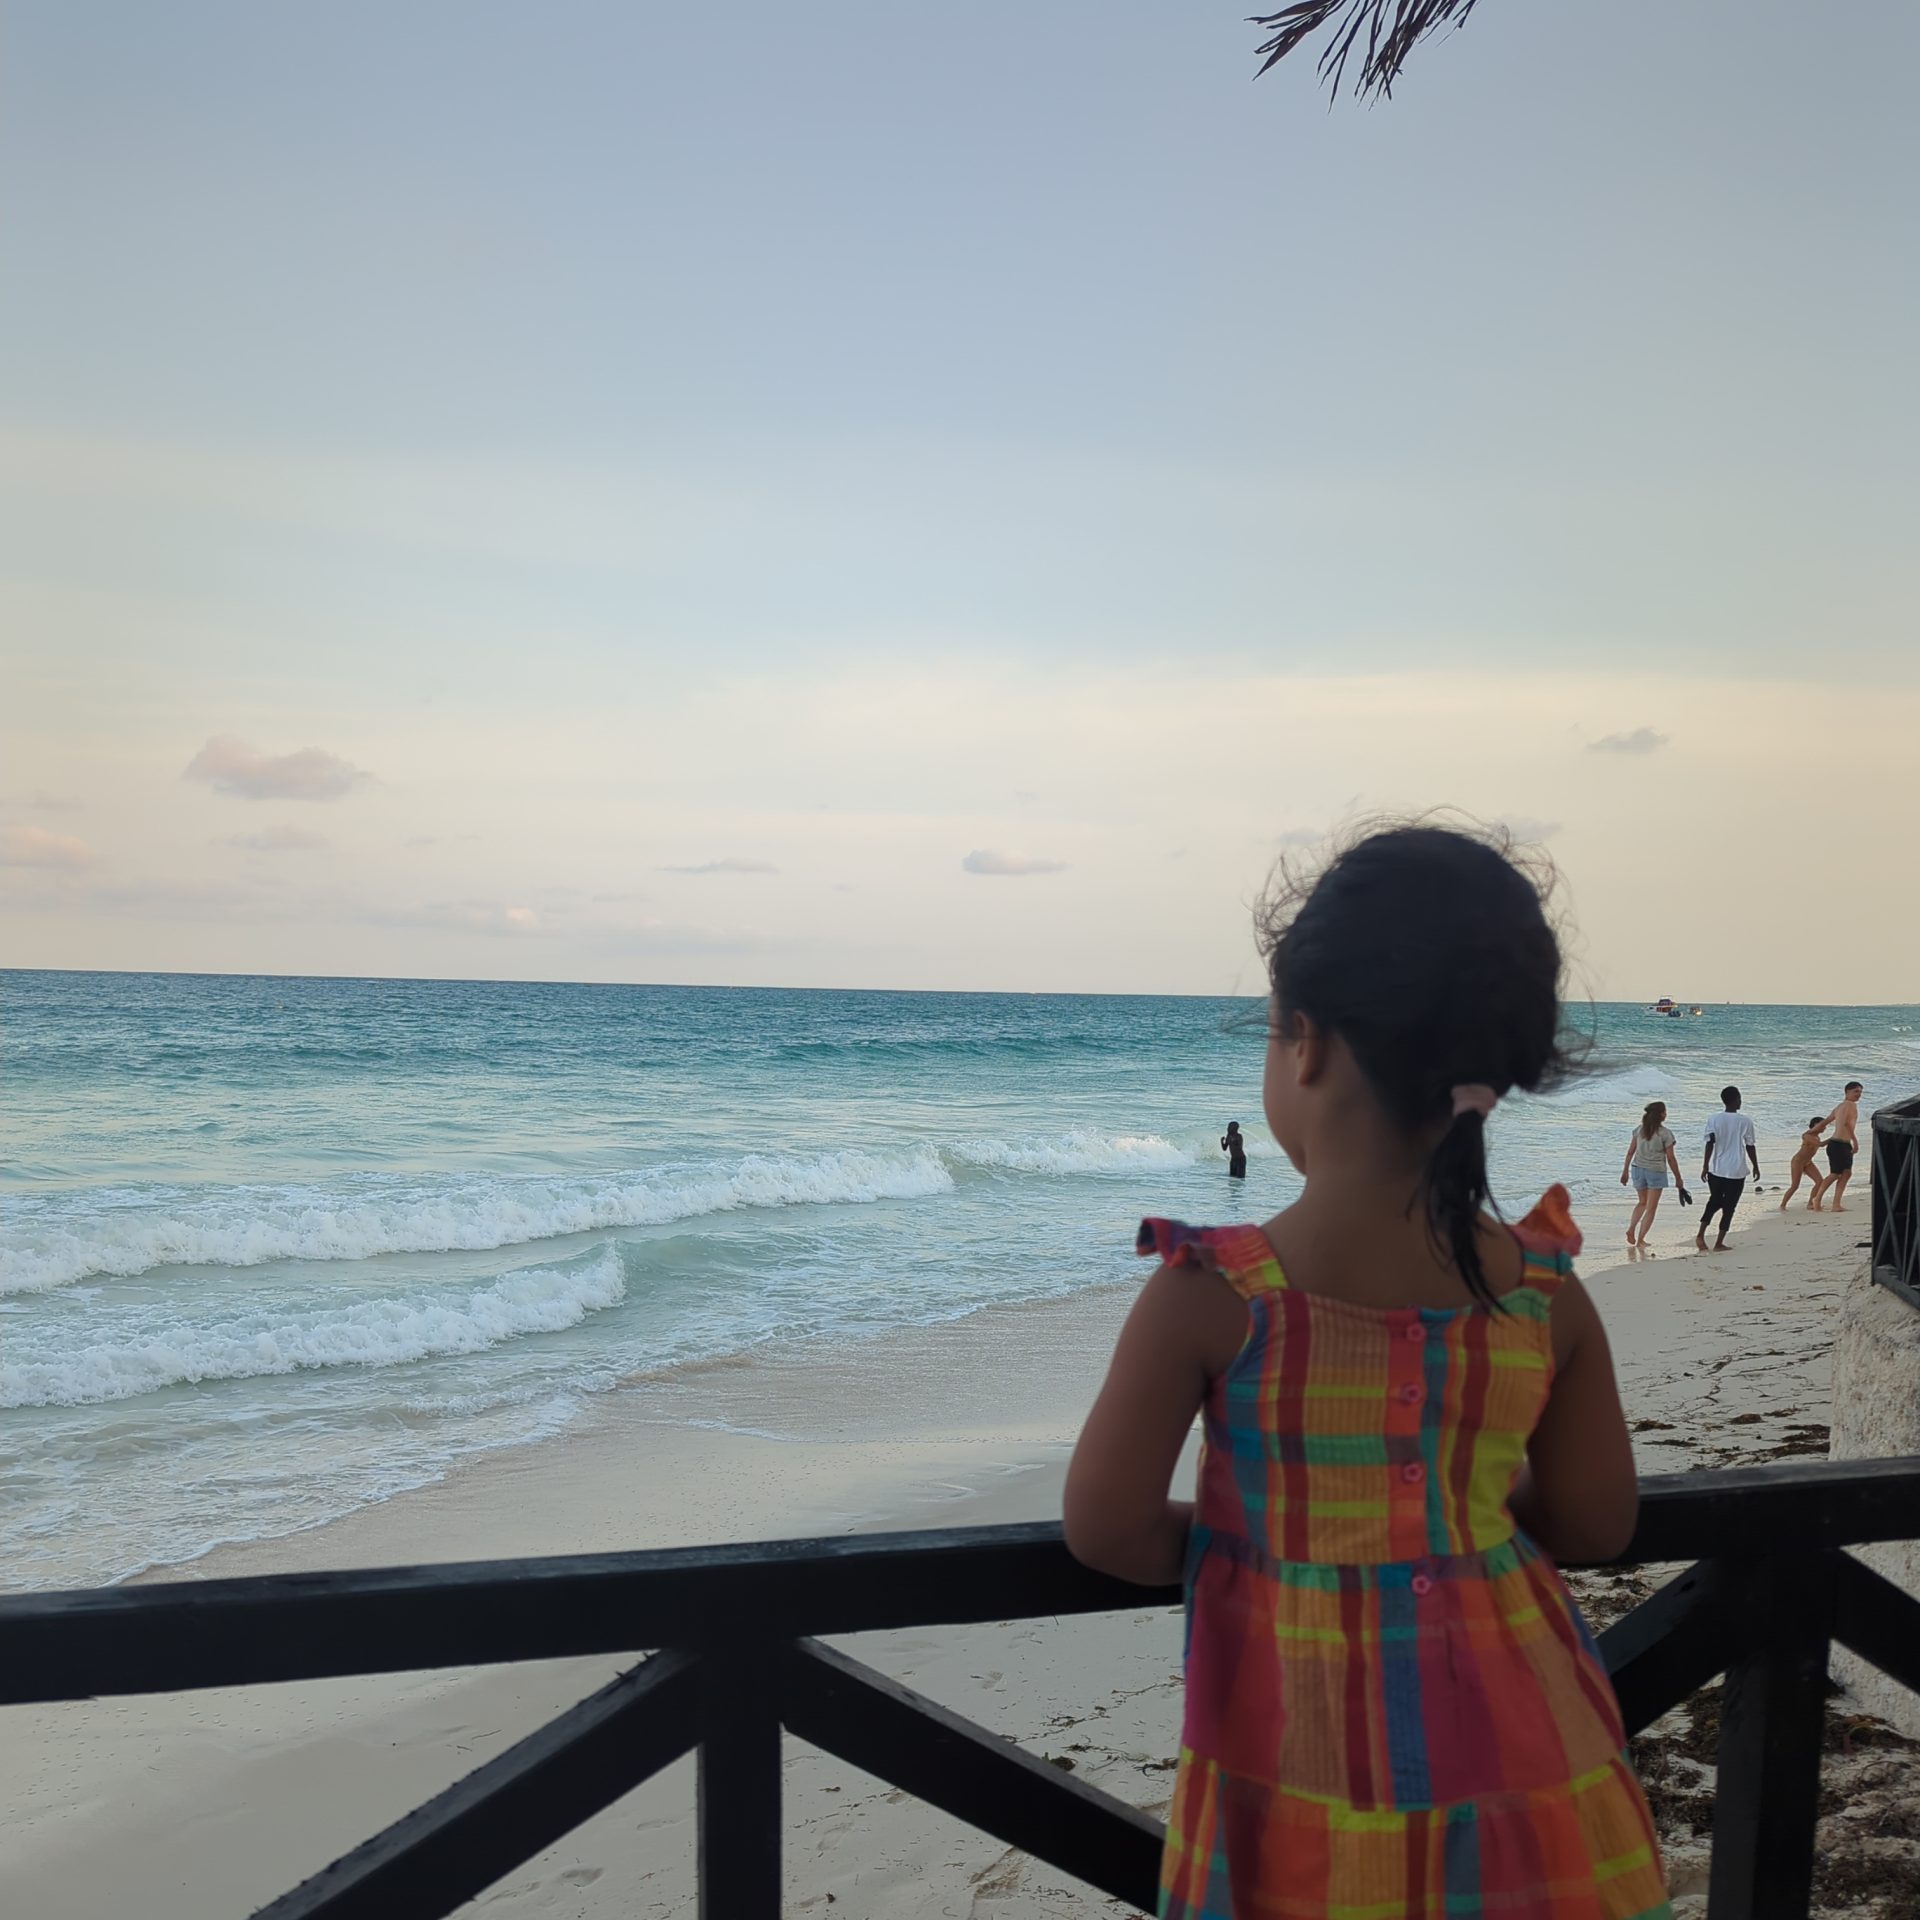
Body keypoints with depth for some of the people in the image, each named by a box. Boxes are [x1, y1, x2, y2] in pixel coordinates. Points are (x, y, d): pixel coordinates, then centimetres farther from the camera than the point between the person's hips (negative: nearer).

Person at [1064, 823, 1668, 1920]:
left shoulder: (1209, 1296, -20)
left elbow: (1108, 1528, -13)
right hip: (1522, 1765, 2)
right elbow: (1594, 1525, 0)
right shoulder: (1547, 1294, -11)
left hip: (1312, 1787, -2)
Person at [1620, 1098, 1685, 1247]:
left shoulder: (1639, 1129, 2)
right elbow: (1670, 1158, -8)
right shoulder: (1665, 1133, -11)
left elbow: (1630, 1152, 5)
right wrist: (1678, 1179, 1)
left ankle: (1631, 1228, 5)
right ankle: (1640, 1239, 2)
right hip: (1656, 1172, -5)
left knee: (1642, 1202, 22)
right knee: (1651, 1208, 5)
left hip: (1638, 1168, 5)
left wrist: (1625, 1171, 14)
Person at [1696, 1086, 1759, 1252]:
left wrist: (1705, 1167, -2)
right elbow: (1750, 1147, -2)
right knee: (1728, 1207, 7)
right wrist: (1756, 1167, 11)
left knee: (1714, 1201, 18)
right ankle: (1718, 1243, 8)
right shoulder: (1745, 1121, -7)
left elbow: (1710, 1144, -7)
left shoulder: (1714, 1119, -4)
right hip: (1737, 1172, -2)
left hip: (1716, 1170, 2)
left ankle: (1701, 1234, 2)